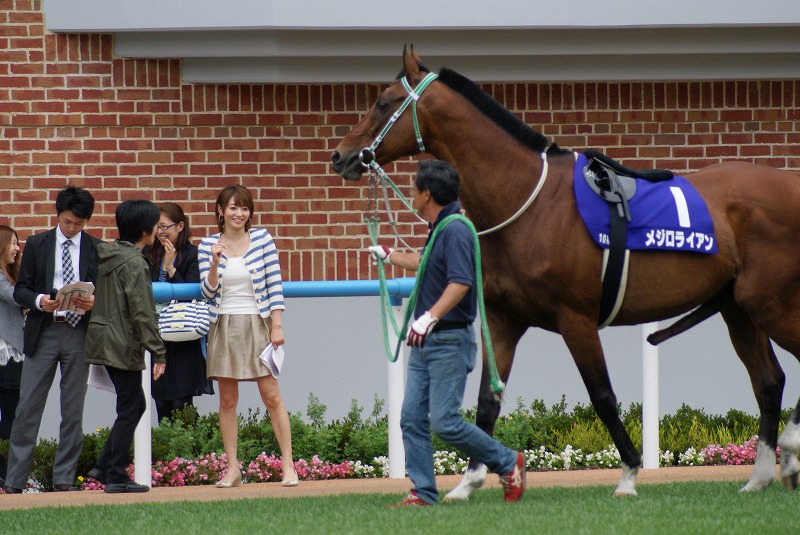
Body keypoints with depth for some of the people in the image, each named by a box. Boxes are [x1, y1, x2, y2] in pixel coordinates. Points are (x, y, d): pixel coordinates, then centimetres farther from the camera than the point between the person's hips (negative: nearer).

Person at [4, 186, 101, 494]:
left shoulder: (97, 249, 7)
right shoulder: (37, 245, 7)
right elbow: (20, 291, 6)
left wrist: (93, 303, -14)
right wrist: (39, 301, -16)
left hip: (78, 332, 1)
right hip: (43, 332, -1)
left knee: (73, 410, 3)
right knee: (28, 406, -4)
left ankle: (64, 478, 10)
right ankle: (14, 480, -1)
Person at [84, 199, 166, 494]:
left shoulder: (107, 255, 10)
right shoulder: (134, 263, -16)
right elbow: (142, 313, -20)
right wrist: (158, 353, -18)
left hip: (103, 343, 9)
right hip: (123, 345, -9)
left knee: (134, 403, 17)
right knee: (129, 409, -2)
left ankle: (104, 466, 16)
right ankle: (116, 476, 0)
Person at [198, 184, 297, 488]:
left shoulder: (262, 239, 1)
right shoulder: (208, 245, 4)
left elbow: (274, 285, 1)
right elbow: (208, 291, 0)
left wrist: (277, 326, -5)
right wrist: (215, 262, -16)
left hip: (258, 325, -2)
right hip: (224, 327, 2)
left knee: (272, 396, -5)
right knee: (227, 400, 4)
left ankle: (288, 465, -2)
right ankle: (232, 469, 9)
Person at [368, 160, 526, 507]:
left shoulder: (455, 231, -17)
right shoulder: (438, 231, 14)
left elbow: (460, 283, -30)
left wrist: (431, 317, -41)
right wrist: (389, 256, 52)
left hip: (449, 341, -10)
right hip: (425, 342, 10)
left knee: (445, 423, -11)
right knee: (412, 420, 3)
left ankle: (509, 464, 4)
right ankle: (423, 493, 6)